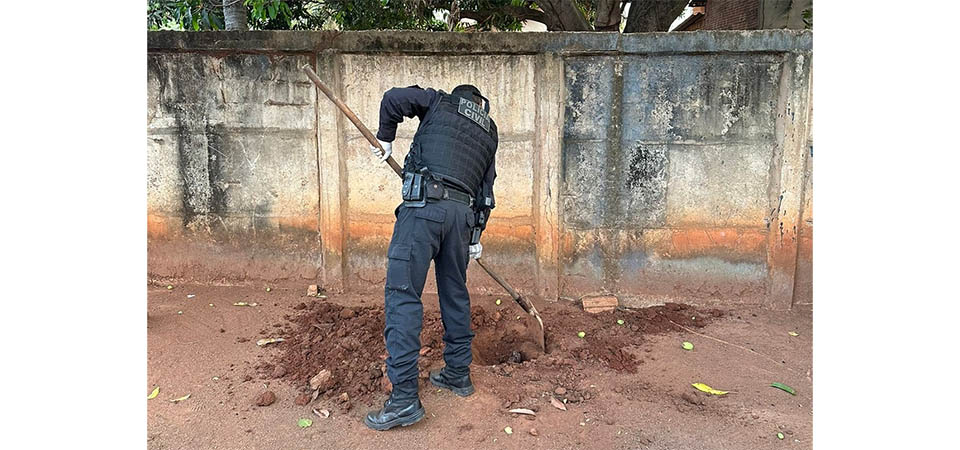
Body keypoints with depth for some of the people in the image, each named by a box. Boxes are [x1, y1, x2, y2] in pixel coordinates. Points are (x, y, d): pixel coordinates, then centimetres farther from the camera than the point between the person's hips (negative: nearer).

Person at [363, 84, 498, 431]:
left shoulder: (441, 102, 15)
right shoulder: (489, 133, 26)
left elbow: (393, 99, 5)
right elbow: (485, 188, 24)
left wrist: (385, 139, 20)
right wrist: (476, 236, 28)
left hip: (425, 205, -6)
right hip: (463, 213, 6)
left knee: (402, 294, -8)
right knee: (455, 293, 18)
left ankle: (405, 398, -12)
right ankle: (458, 375, 29)